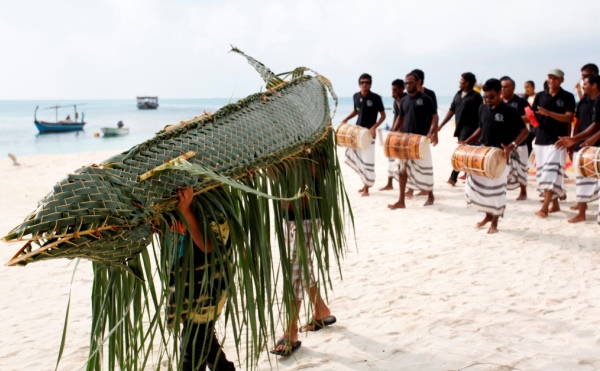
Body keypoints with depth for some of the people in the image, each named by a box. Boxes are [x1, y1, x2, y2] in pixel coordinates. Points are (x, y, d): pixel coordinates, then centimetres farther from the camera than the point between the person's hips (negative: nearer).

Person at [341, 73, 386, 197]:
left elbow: (383, 115, -9)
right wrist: (346, 119, 7)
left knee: (368, 160, -5)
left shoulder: (376, 98, -12)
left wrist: (374, 127, -22)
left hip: (369, 132, -6)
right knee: (351, 156, 8)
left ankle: (366, 187, 7)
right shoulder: (356, 96, 4)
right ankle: (366, 181, 25)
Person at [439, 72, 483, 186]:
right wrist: (441, 125, 12)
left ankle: (453, 178, -14)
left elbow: (481, 114, -9)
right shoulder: (458, 95, 12)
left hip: (469, 129, -7)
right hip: (459, 128, 7)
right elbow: (451, 110, 16)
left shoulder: (475, 96, -8)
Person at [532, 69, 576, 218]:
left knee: (551, 173, -13)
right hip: (541, 139, 5)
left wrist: (548, 113, -24)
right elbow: (533, 116, 11)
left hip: (557, 140, -5)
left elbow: (568, 118, -11)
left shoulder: (568, 97, 0)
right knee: (542, 173, 8)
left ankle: (544, 208, -15)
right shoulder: (540, 96, 9)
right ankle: (555, 204, 20)